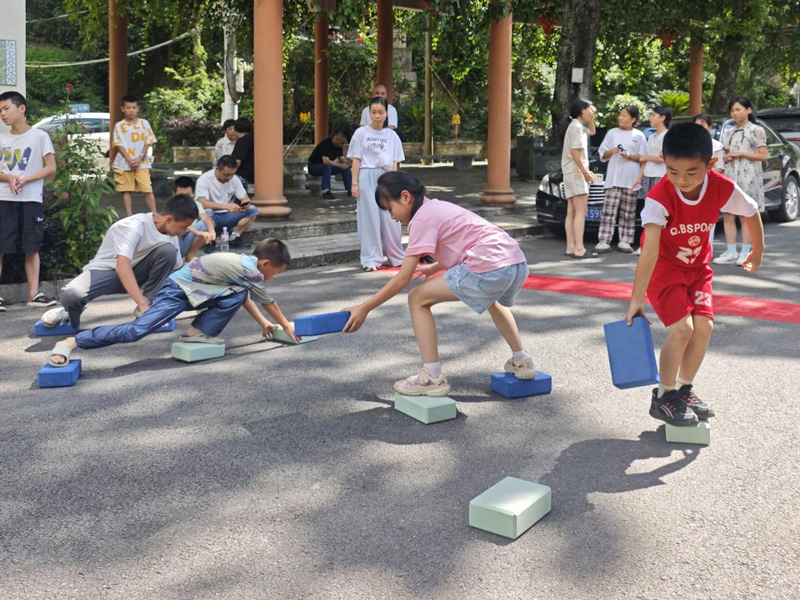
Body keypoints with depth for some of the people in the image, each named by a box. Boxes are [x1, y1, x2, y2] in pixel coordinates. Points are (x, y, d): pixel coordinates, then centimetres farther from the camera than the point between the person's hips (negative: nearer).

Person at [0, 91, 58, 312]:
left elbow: (51, 168, -4)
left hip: (31, 200, -2)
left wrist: (24, 180, -14)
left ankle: (34, 294, 10)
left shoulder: (39, 136, 0)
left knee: (31, 248, 4)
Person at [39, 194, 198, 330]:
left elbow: (175, 269, 2)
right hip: (106, 269, -5)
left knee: (168, 251, -24)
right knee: (70, 296, -37)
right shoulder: (135, 226, -28)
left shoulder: (171, 234, -6)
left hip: (135, 272, 6)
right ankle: (72, 310, 1)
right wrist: (142, 304, -46)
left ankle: (149, 306, -11)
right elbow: (122, 266, -39)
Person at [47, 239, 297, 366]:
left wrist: (263, 323, 29)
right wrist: (285, 325, 10)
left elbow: (246, 298, 26)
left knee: (239, 293, -5)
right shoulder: (250, 270, -16)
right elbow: (268, 302, -4)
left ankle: (199, 332, 0)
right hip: (177, 290, -9)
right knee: (136, 330, -20)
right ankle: (70, 343, -15)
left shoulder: (244, 263, 11)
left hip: (193, 293, 9)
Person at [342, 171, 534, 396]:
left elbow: (402, 279, -4)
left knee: (418, 298, 3)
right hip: (519, 264, 9)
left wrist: (364, 308, 0)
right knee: (491, 299, 43)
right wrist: (433, 268, 35)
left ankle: (433, 378, 2)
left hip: (489, 269, -9)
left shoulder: (421, 219, -1)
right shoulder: (438, 207, 25)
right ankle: (521, 361, 42)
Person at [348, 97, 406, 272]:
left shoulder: (391, 135, 8)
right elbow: (356, 159, 1)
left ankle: (396, 257, 14)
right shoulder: (361, 133, 2)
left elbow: (394, 163, 8)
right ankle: (371, 259, 4)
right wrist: (355, 183, -4)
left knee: (390, 217, 2)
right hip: (367, 177, -2)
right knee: (370, 217, -2)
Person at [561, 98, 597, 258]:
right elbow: (574, 151, -19)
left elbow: (592, 132, 38)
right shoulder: (576, 126, -12)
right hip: (575, 172, -10)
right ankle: (579, 248, -17)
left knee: (572, 212, 7)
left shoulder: (579, 126, 18)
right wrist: (585, 171, -18)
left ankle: (570, 247, 6)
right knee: (581, 212, -13)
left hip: (573, 173, 10)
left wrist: (591, 117, 22)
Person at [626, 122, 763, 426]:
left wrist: (758, 251, 15)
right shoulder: (659, 196, -32)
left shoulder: (723, 188, -21)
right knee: (682, 326, -17)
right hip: (664, 267, -4)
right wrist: (636, 299, -39)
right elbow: (650, 251, -38)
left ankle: (684, 390, 14)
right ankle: (663, 398, -1)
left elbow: (751, 213, 1)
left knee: (704, 325, -7)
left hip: (698, 266, 4)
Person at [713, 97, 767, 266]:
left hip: (747, 177, -5)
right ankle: (731, 252, 3)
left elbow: (763, 156, -5)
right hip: (729, 175, 6)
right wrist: (726, 158, 2)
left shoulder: (756, 130, 1)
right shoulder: (729, 133, 17)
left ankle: (745, 252, -1)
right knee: (727, 215, 0)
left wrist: (740, 154, -12)